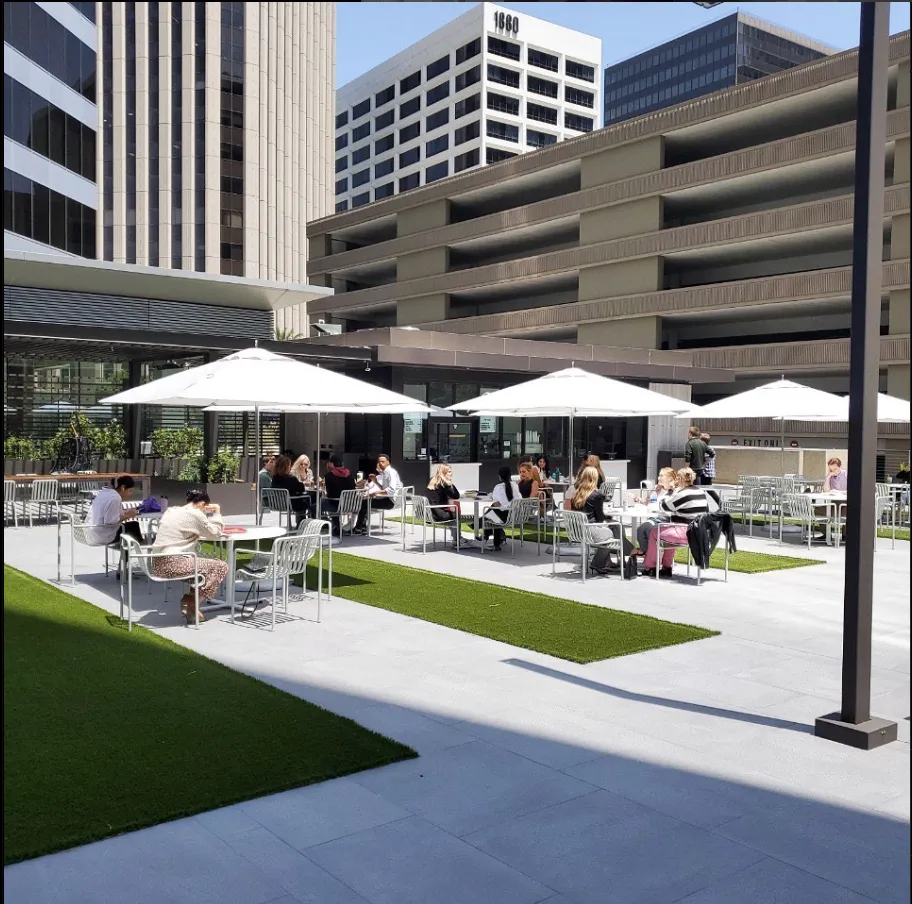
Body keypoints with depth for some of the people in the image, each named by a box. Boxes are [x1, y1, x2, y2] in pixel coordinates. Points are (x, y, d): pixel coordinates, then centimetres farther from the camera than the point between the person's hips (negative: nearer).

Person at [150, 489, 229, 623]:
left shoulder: (171, 510, 17)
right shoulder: (195, 514, -9)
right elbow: (215, 534, 1)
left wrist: (206, 514, 26)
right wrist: (217, 513, 13)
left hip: (158, 564, 9)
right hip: (173, 564, -9)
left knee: (202, 564, 30)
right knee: (221, 567, -1)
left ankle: (187, 601, 21)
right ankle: (191, 605, 0)